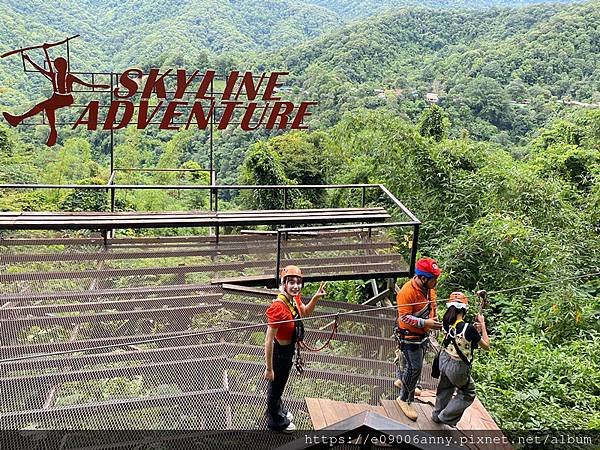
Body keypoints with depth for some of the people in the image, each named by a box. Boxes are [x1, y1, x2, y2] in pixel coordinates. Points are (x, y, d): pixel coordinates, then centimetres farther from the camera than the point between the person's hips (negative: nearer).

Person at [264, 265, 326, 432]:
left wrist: (316, 297, -6)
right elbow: (268, 341, -31)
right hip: (279, 352, -8)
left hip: (289, 349, 8)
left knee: (280, 384, 31)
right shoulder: (278, 307, -36)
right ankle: (276, 422, 44)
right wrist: (269, 368, -24)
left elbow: (305, 312, 12)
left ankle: (278, 410, 57)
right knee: (275, 387, 19)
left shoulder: (294, 299, -12)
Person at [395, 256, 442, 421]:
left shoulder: (429, 288, -6)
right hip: (410, 336, -8)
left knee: (414, 362, 26)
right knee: (414, 367, -5)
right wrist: (425, 323, -35)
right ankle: (404, 399, 14)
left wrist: (434, 319, 4)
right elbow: (404, 317, -29)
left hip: (423, 334, 8)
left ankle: (401, 380, 54)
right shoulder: (407, 292, -31)